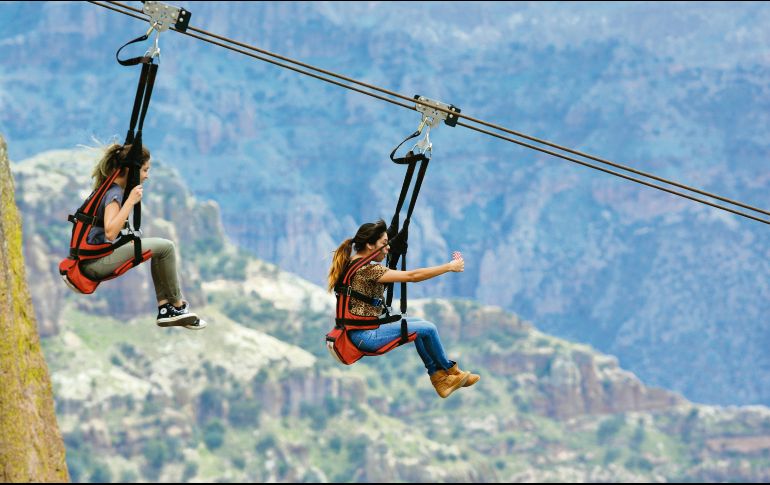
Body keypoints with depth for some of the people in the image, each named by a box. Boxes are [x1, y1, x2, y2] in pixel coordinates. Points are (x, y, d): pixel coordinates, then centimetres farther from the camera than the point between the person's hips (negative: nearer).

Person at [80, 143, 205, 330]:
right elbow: (110, 233, -31)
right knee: (165, 247, -12)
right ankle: (177, 305, 3)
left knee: (161, 247, 17)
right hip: (95, 262, -10)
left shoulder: (107, 187, 15)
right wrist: (131, 201, -28)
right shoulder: (114, 193, -15)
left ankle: (165, 308, 7)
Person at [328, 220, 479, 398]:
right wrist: (449, 267, -13)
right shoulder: (368, 269, -21)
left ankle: (438, 378, 19)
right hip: (364, 335, -11)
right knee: (428, 329, -3)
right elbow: (412, 276, -21)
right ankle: (450, 371, 22)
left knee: (417, 323, 19)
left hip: (358, 332, 11)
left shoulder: (352, 263, 8)